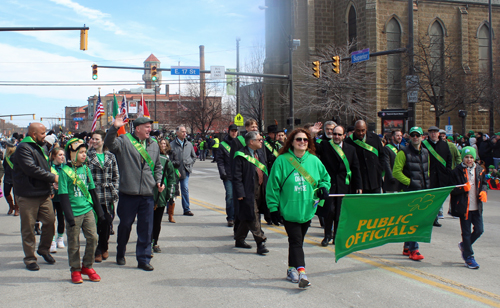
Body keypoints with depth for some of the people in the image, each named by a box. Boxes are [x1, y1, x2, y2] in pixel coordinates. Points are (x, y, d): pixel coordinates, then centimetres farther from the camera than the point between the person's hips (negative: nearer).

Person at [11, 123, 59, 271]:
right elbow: (31, 169, -23)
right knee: (28, 227, 2)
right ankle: (29, 258, 14)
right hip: (27, 196, -7)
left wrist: (49, 188, 20)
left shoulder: (39, 147, 18)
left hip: (44, 194, 8)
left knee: (50, 221, 4)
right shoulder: (23, 148, -12)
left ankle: (44, 249, 26)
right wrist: (53, 178, -18)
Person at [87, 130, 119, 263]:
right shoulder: (87, 156, 2)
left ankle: (103, 248, 27)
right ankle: (96, 251, 13)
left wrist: (115, 191, 3)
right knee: (94, 223, 0)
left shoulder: (110, 156, 9)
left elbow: (116, 176, 12)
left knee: (107, 223, 7)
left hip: (108, 196, 3)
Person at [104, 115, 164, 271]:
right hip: (128, 193, -4)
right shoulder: (125, 141, -3)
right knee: (125, 225, 11)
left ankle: (143, 259, 15)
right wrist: (114, 128, -35)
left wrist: (158, 181, 10)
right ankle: (120, 254, 33)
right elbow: (109, 143, -22)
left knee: (146, 228, 5)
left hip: (148, 194, 4)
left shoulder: (154, 144, 14)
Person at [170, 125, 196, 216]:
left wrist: (190, 164, 9)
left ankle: (186, 209, 4)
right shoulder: (172, 145, -5)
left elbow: (194, 157, 20)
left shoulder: (189, 144, 8)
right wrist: (174, 164, -13)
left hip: (185, 171, 2)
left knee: (185, 190, -2)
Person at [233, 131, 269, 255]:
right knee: (253, 218, -4)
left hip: (260, 190, 8)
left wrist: (266, 189, 13)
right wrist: (240, 193, -17)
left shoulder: (260, 154, 13)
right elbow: (237, 176, -13)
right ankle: (260, 243, 1)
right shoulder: (241, 156, -12)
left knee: (247, 218, 15)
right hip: (248, 192, -8)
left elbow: (265, 172, 18)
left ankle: (239, 240, 28)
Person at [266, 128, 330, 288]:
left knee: (298, 240, 15)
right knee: (296, 241, -9)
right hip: (289, 209, -4)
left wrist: (324, 188, -3)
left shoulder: (314, 161, 4)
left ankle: (292, 268, 29)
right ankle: (301, 272, -13)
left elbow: (325, 178, 19)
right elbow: (273, 185, -5)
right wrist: (273, 207, -8)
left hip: (307, 209, 4)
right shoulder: (282, 160, -7)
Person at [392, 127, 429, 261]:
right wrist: (409, 182, -14)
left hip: (424, 190, 6)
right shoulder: (403, 153, -6)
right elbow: (396, 172, -10)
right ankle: (413, 250, -4)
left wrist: (427, 183, 13)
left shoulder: (425, 152, 14)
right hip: (410, 191, -6)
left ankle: (407, 247, 23)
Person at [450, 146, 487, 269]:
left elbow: (484, 183, 19)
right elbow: (452, 189, -7)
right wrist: (463, 188, -24)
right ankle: (469, 257, 15)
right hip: (464, 207, -4)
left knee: (479, 230, 6)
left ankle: (464, 245, 32)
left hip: (477, 207, 5)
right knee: (466, 232, 3)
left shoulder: (479, 170, 6)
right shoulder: (457, 171, -7)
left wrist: (483, 192, -1)